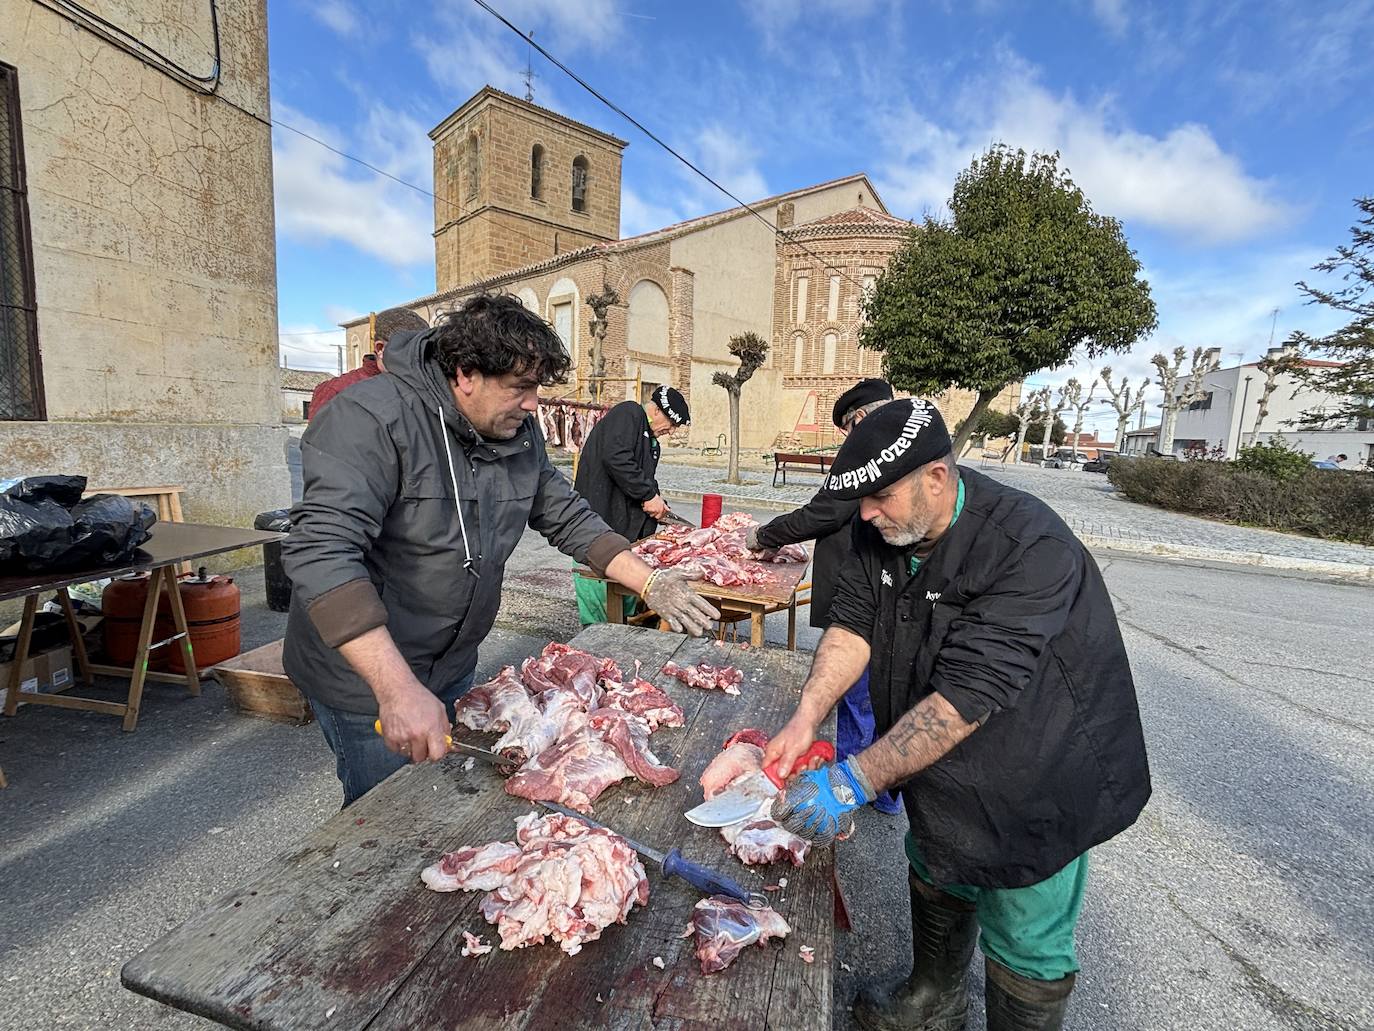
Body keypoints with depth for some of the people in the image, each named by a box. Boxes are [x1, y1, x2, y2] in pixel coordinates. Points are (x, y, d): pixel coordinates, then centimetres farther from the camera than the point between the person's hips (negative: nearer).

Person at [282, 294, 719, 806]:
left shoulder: (519, 433, -1)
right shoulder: (372, 419, -24)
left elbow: (570, 519, 5)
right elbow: (322, 550, -34)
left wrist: (651, 582, -6)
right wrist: (398, 689, -41)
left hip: (453, 667, 7)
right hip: (365, 677, -6)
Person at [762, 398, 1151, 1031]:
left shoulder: (1030, 549, -34)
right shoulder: (883, 530, -10)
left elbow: (968, 694, -39)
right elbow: (853, 624, -12)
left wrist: (857, 780, -39)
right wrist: (805, 717, -26)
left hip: (1039, 782, -7)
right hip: (939, 766, 7)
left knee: (1024, 947, 10)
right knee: (936, 879, 27)